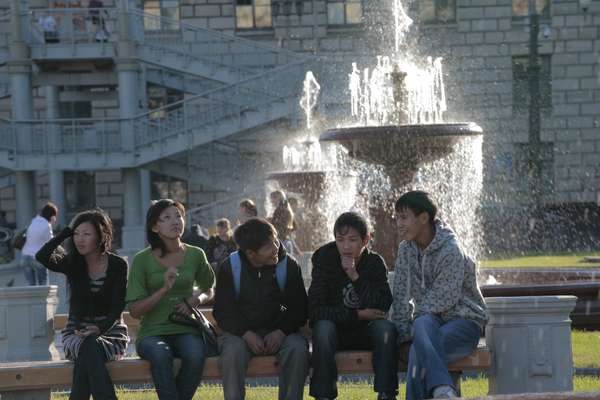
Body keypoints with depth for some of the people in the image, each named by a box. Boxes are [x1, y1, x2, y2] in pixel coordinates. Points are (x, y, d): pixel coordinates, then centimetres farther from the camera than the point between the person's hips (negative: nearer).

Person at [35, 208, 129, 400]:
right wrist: (68, 230, -12)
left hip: (110, 331, -1)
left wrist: (99, 329, -25)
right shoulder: (72, 262, 2)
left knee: (87, 353, -36)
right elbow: (42, 256, -19)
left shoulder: (118, 265, -2)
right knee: (88, 347, -36)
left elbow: (117, 308, -7)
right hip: (76, 333, 1)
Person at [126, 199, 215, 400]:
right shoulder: (142, 260, 0)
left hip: (186, 330, 2)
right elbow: (134, 311, -3)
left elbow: (208, 291, 27)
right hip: (153, 332, -2)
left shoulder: (195, 255, 8)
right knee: (160, 354, -37)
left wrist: (196, 300, 3)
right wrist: (164, 289, -16)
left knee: (195, 354, -33)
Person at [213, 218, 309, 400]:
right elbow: (223, 311, -2)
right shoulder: (230, 267, -2)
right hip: (241, 332, -1)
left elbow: (299, 308, 3)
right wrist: (246, 334, -19)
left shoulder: (289, 265, 0)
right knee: (233, 351, -34)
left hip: (279, 332, 1)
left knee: (298, 348, -31)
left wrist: (281, 331, -16)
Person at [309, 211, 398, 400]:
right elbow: (315, 310, -17)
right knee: (323, 326, -33)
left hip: (366, 332, 1)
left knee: (386, 327, -29)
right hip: (335, 331, -1)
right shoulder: (325, 259, -7)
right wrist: (358, 315, -21)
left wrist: (355, 277, -24)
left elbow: (382, 308, -17)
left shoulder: (375, 262, -4)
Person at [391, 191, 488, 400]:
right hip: (431, 320, 4)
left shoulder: (451, 251, -16)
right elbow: (401, 295, 6)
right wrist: (400, 330, -6)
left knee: (419, 351, -34)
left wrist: (410, 328, -11)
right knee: (423, 325, -35)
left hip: (464, 321, -4)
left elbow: (442, 301, -16)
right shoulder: (406, 249, 6)